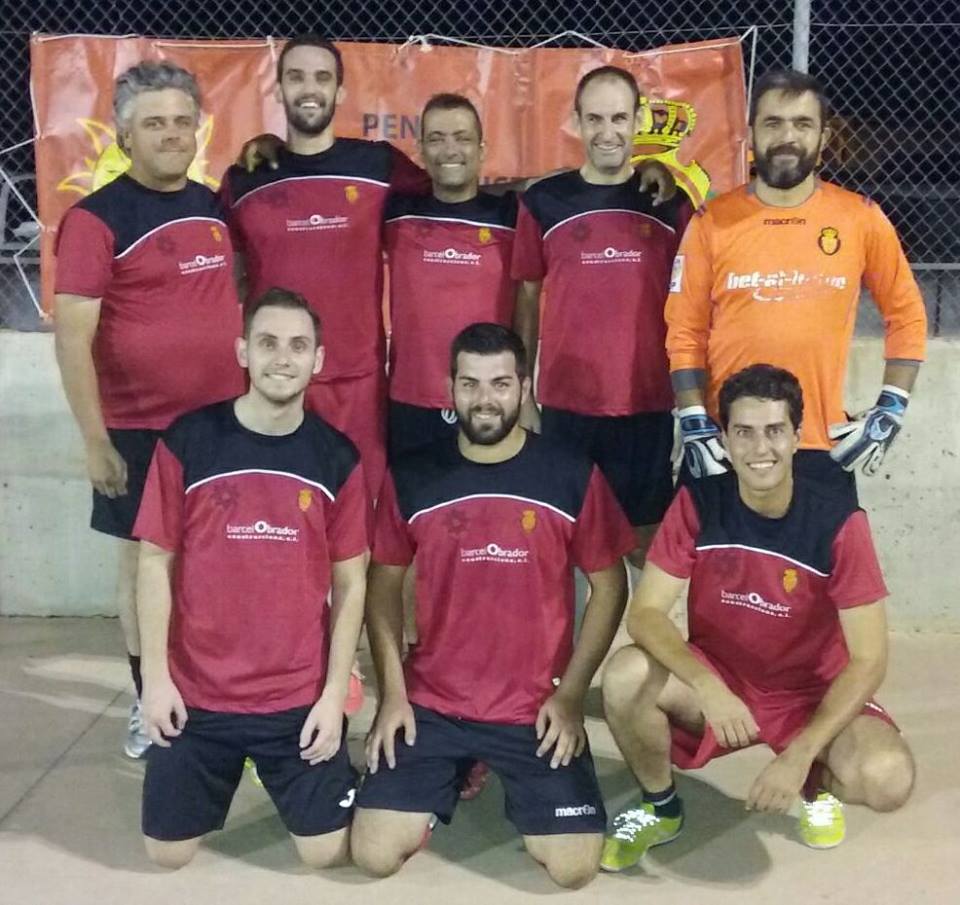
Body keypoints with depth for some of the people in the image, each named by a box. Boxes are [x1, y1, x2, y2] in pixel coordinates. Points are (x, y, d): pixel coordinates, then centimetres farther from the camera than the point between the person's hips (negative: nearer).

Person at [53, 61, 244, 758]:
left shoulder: (214, 206, 6)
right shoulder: (97, 219, -11)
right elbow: (72, 338, -14)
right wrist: (96, 441, -16)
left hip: (224, 420, 5)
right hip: (142, 428, -5)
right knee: (146, 558, 8)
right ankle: (149, 702, 24)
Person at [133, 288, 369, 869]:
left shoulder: (337, 457, -3)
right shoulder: (187, 441, -7)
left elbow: (350, 583, -1)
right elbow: (156, 563, -1)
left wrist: (334, 693, -6)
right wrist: (155, 676, -5)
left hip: (302, 696, 0)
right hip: (196, 693, 0)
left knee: (327, 851, 3)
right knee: (169, 852, 10)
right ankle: (228, 773, 38)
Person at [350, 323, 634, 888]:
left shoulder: (573, 476, -5)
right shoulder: (411, 477, -3)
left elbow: (609, 586, 0)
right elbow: (384, 586, 6)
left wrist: (571, 693, -7)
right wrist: (392, 692, -3)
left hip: (538, 707, -1)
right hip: (431, 703, 1)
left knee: (574, 867, -10)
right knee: (374, 855, -9)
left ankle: (514, 784, 22)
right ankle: (449, 779, 22)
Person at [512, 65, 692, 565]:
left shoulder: (671, 201, 2)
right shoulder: (543, 201, 2)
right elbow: (527, 301, 7)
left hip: (647, 406, 0)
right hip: (564, 406, 0)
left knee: (645, 543, 9)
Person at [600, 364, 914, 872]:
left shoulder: (839, 522, -18)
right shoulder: (698, 504, -14)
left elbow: (868, 660, -17)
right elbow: (645, 614, -18)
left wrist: (800, 754, -27)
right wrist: (708, 688, -36)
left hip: (811, 692, -1)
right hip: (717, 679, 1)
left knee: (887, 779, -31)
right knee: (626, 674, -30)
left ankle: (815, 785, 10)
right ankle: (659, 807, 1)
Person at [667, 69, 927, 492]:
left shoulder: (861, 218, 0)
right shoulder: (713, 221, -1)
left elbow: (907, 315, 8)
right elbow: (685, 333, 1)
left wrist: (890, 411, 1)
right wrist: (695, 427, -7)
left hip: (823, 447, 0)